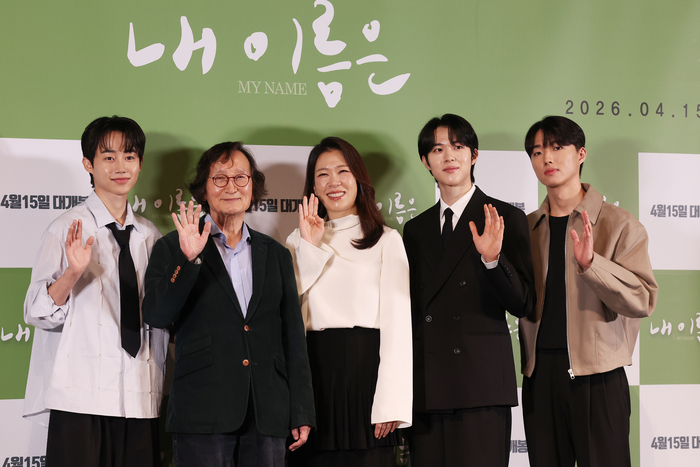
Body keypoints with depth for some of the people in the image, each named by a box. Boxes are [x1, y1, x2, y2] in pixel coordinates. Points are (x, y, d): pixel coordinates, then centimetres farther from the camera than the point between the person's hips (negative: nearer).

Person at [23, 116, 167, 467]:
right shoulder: (68, 229, -1)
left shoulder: (150, 236, 13)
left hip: (140, 398, 4)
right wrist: (73, 272, -20)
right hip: (80, 399, -4)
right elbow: (37, 313, -7)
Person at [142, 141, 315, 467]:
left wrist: (301, 412, 10)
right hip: (202, 413, -3)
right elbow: (155, 317, -7)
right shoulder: (174, 249, 7)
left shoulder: (276, 255, 16)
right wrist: (188, 259, -17)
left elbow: (293, 337, 14)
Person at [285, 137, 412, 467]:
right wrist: (309, 247, -1)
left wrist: (390, 402, -10)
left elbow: (397, 322, -2)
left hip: (365, 369, -3)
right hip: (313, 370, 3)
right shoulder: (299, 241, 16)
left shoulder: (386, 240, 5)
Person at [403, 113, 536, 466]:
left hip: (481, 386, -4)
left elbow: (522, 305, -3)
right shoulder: (415, 229, 17)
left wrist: (492, 259, -20)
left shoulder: (506, 219, 3)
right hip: (426, 390, 4)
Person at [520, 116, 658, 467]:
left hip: (597, 376, -4)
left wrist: (590, 262, -21)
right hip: (540, 376, 4)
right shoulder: (526, 228, 12)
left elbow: (643, 300, -9)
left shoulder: (618, 224, -1)